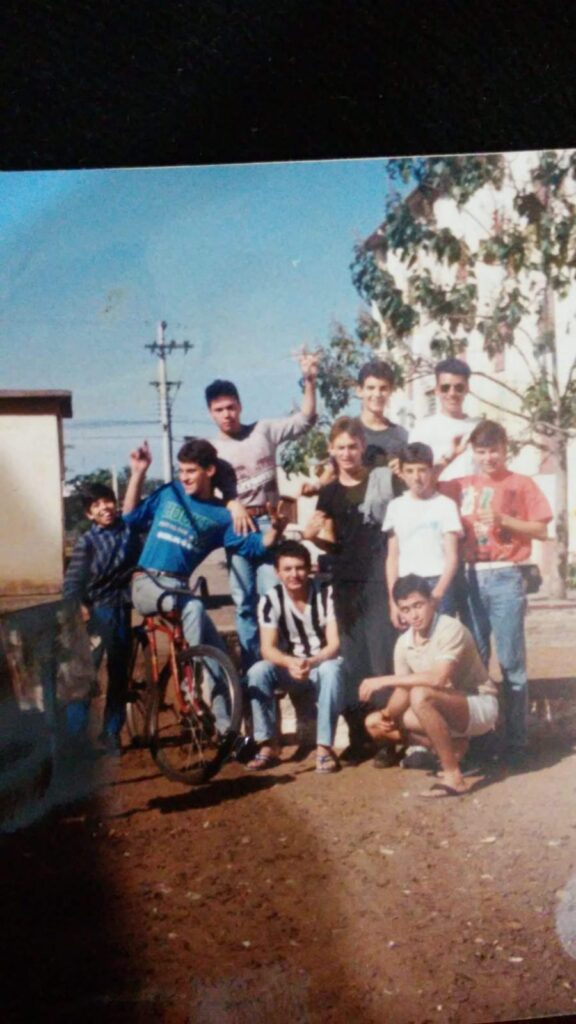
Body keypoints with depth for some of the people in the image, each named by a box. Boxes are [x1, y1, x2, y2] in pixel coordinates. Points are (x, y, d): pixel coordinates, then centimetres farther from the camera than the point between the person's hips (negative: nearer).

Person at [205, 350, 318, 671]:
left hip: (268, 523, -1)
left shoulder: (264, 431, 6)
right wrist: (233, 505, -27)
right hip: (236, 526, 1)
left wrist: (310, 381, -11)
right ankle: (252, 666, 13)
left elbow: (305, 420, 1)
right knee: (244, 602, 6)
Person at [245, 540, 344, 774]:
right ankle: (267, 745, -21)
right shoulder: (270, 600, -9)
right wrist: (291, 662, -37)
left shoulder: (326, 594, -14)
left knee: (331, 671, -37)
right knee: (257, 671, -27)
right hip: (290, 668, 2)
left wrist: (312, 662, -38)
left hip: (323, 664, -2)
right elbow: (267, 648, -15)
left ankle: (324, 746, -32)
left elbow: (335, 643, -17)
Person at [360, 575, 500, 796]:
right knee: (375, 723, -2)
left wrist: (384, 681, -30)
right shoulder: (403, 643, 0)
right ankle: (453, 746, 2)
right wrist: (388, 713, -21)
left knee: (421, 696, -35)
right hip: (447, 711, 8)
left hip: (480, 706, -8)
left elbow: (438, 678, -36)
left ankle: (454, 776, -25)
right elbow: (403, 690, 2)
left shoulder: (451, 629, -22)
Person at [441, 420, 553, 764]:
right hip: (471, 577, 3)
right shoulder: (462, 486, 12)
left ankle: (517, 739, 2)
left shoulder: (521, 484, 4)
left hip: (505, 577, -3)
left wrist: (503, 520, -12)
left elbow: (542, 530, 0)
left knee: (511, 661, -2)